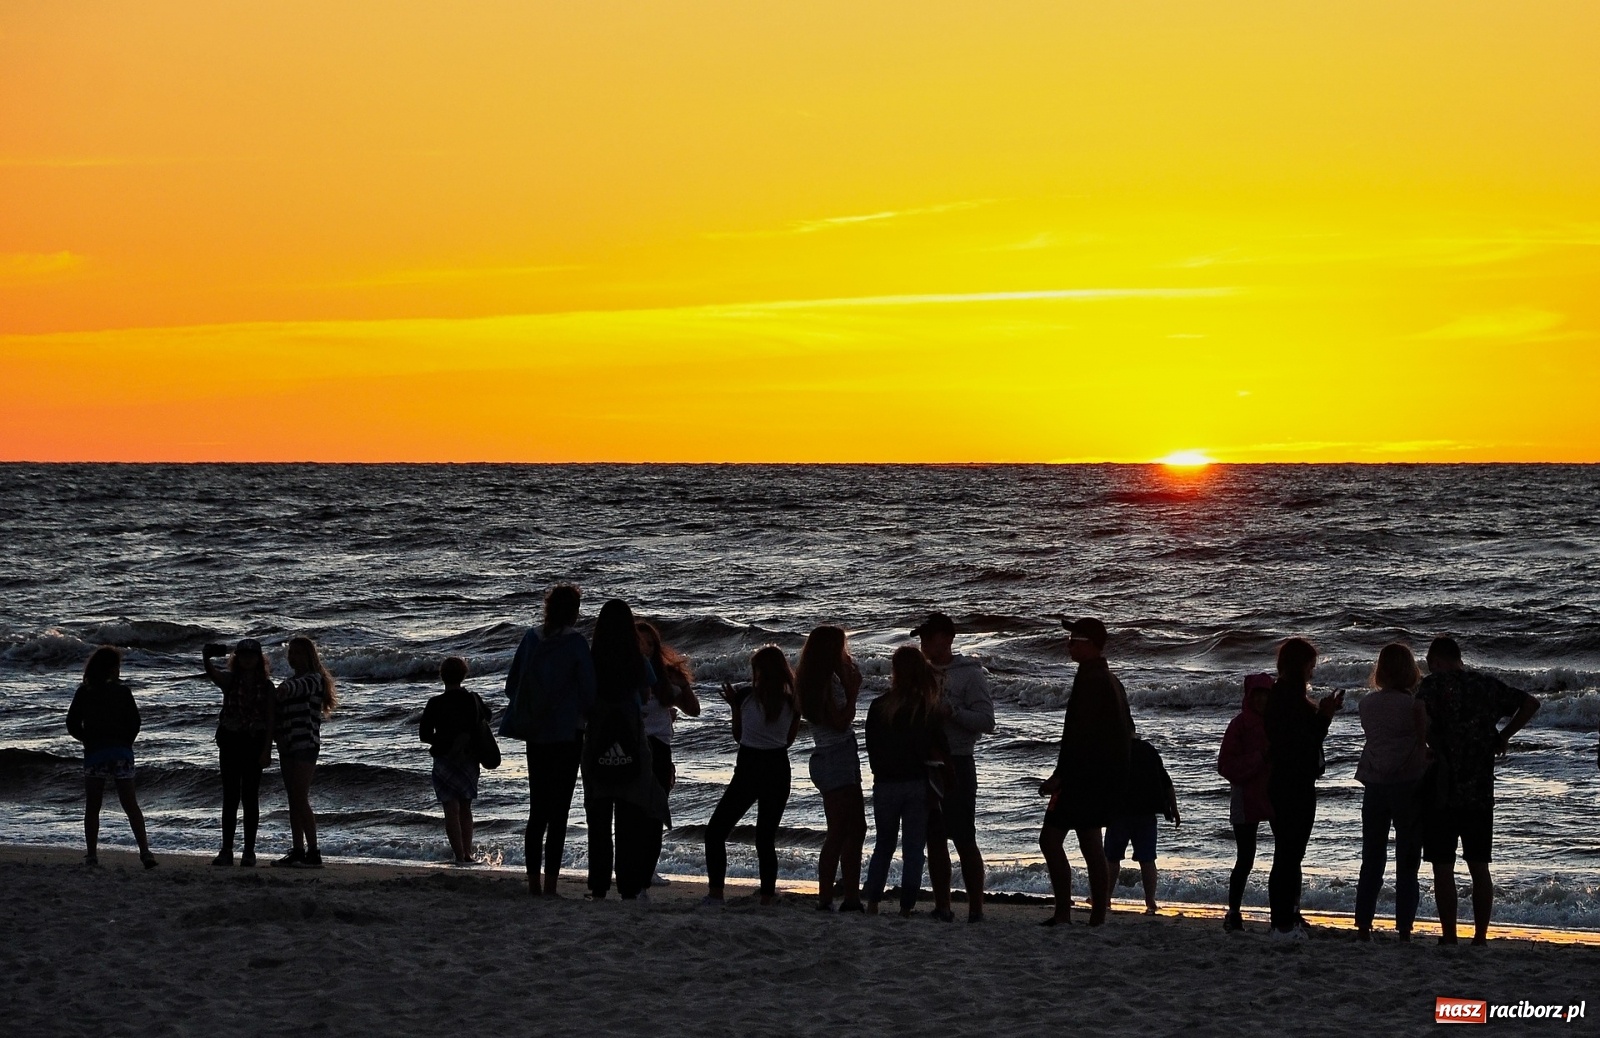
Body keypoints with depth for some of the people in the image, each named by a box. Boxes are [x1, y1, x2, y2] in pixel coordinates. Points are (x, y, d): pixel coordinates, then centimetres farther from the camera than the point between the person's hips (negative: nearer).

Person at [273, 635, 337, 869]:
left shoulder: (315, 679, -4)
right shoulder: (291, 682, 21)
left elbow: (300, 686, -25)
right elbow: (277, 714, 18)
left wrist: (284, 689, -42)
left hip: (306, 744, -9)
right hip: (287, 746, 9)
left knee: (300, 798, -14)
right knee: (293, 800, 6)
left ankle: (313, 853, -14)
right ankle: (298, 852, 8)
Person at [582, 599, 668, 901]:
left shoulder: (590, 660, -7)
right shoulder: (639, 662, -5)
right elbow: (645, 697, 6)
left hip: (597, 743, 0)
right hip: (631, 744, 0)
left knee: (598, 818, 8)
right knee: (630, 819, 6)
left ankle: (598, 887, 7)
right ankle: (629, 887, 3)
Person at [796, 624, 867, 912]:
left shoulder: (830, 679, 14)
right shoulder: (826, 682, -16)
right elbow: (840, 722, -19)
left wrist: (850, 685, 14)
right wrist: (853, 691, -10)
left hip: (843, 757, 10)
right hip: (834, 758, -10)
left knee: (856, 829, 13)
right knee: (838, 833, -8)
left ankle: (851, 899, 16)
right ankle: (825, 901, -6)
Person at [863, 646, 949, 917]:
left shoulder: (879, 706, -4)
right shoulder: (931, 709, -8)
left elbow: (871, 748, 3)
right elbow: (940, 750, -8)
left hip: (885, 785, 2)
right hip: (918, 785, -2)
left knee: (883, 846, 17)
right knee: (913, 850, 5)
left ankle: (872, 904, 11)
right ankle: (906, 909, 2)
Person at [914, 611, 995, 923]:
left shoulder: (970, 674, -5)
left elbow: (986, 722, -12)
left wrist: (951, 711, -21)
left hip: (956, 764, -6)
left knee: (964, 840, -6)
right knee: (934, 839, 8)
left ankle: (976, 908, -3)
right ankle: (942, 907, 13)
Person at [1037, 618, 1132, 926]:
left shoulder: (1089, 679, -15)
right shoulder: (1111, 680, 18)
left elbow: (1080, 732, -22)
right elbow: (1126, 729, 25)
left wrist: (1060, 776, -21)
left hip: (1085, 774, -10)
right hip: (1109, 777, 10)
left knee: (1051, 838, -10)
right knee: (1090, 843, 13)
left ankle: (1063, 912, -15)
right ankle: (1098, 918, 12)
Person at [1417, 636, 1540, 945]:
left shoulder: (1433, 685, -6)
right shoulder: (1488, 685, 9)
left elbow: (1421, 720, -23)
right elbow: (1530, 703, 12)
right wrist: (1504, 735, 16)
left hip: (1443, 792, -4)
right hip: (1482, 792, 4)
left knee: (1443, 867, 2)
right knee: (1479, 867, 10)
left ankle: (1449, 937, 1)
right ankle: (1480, 937, 11)